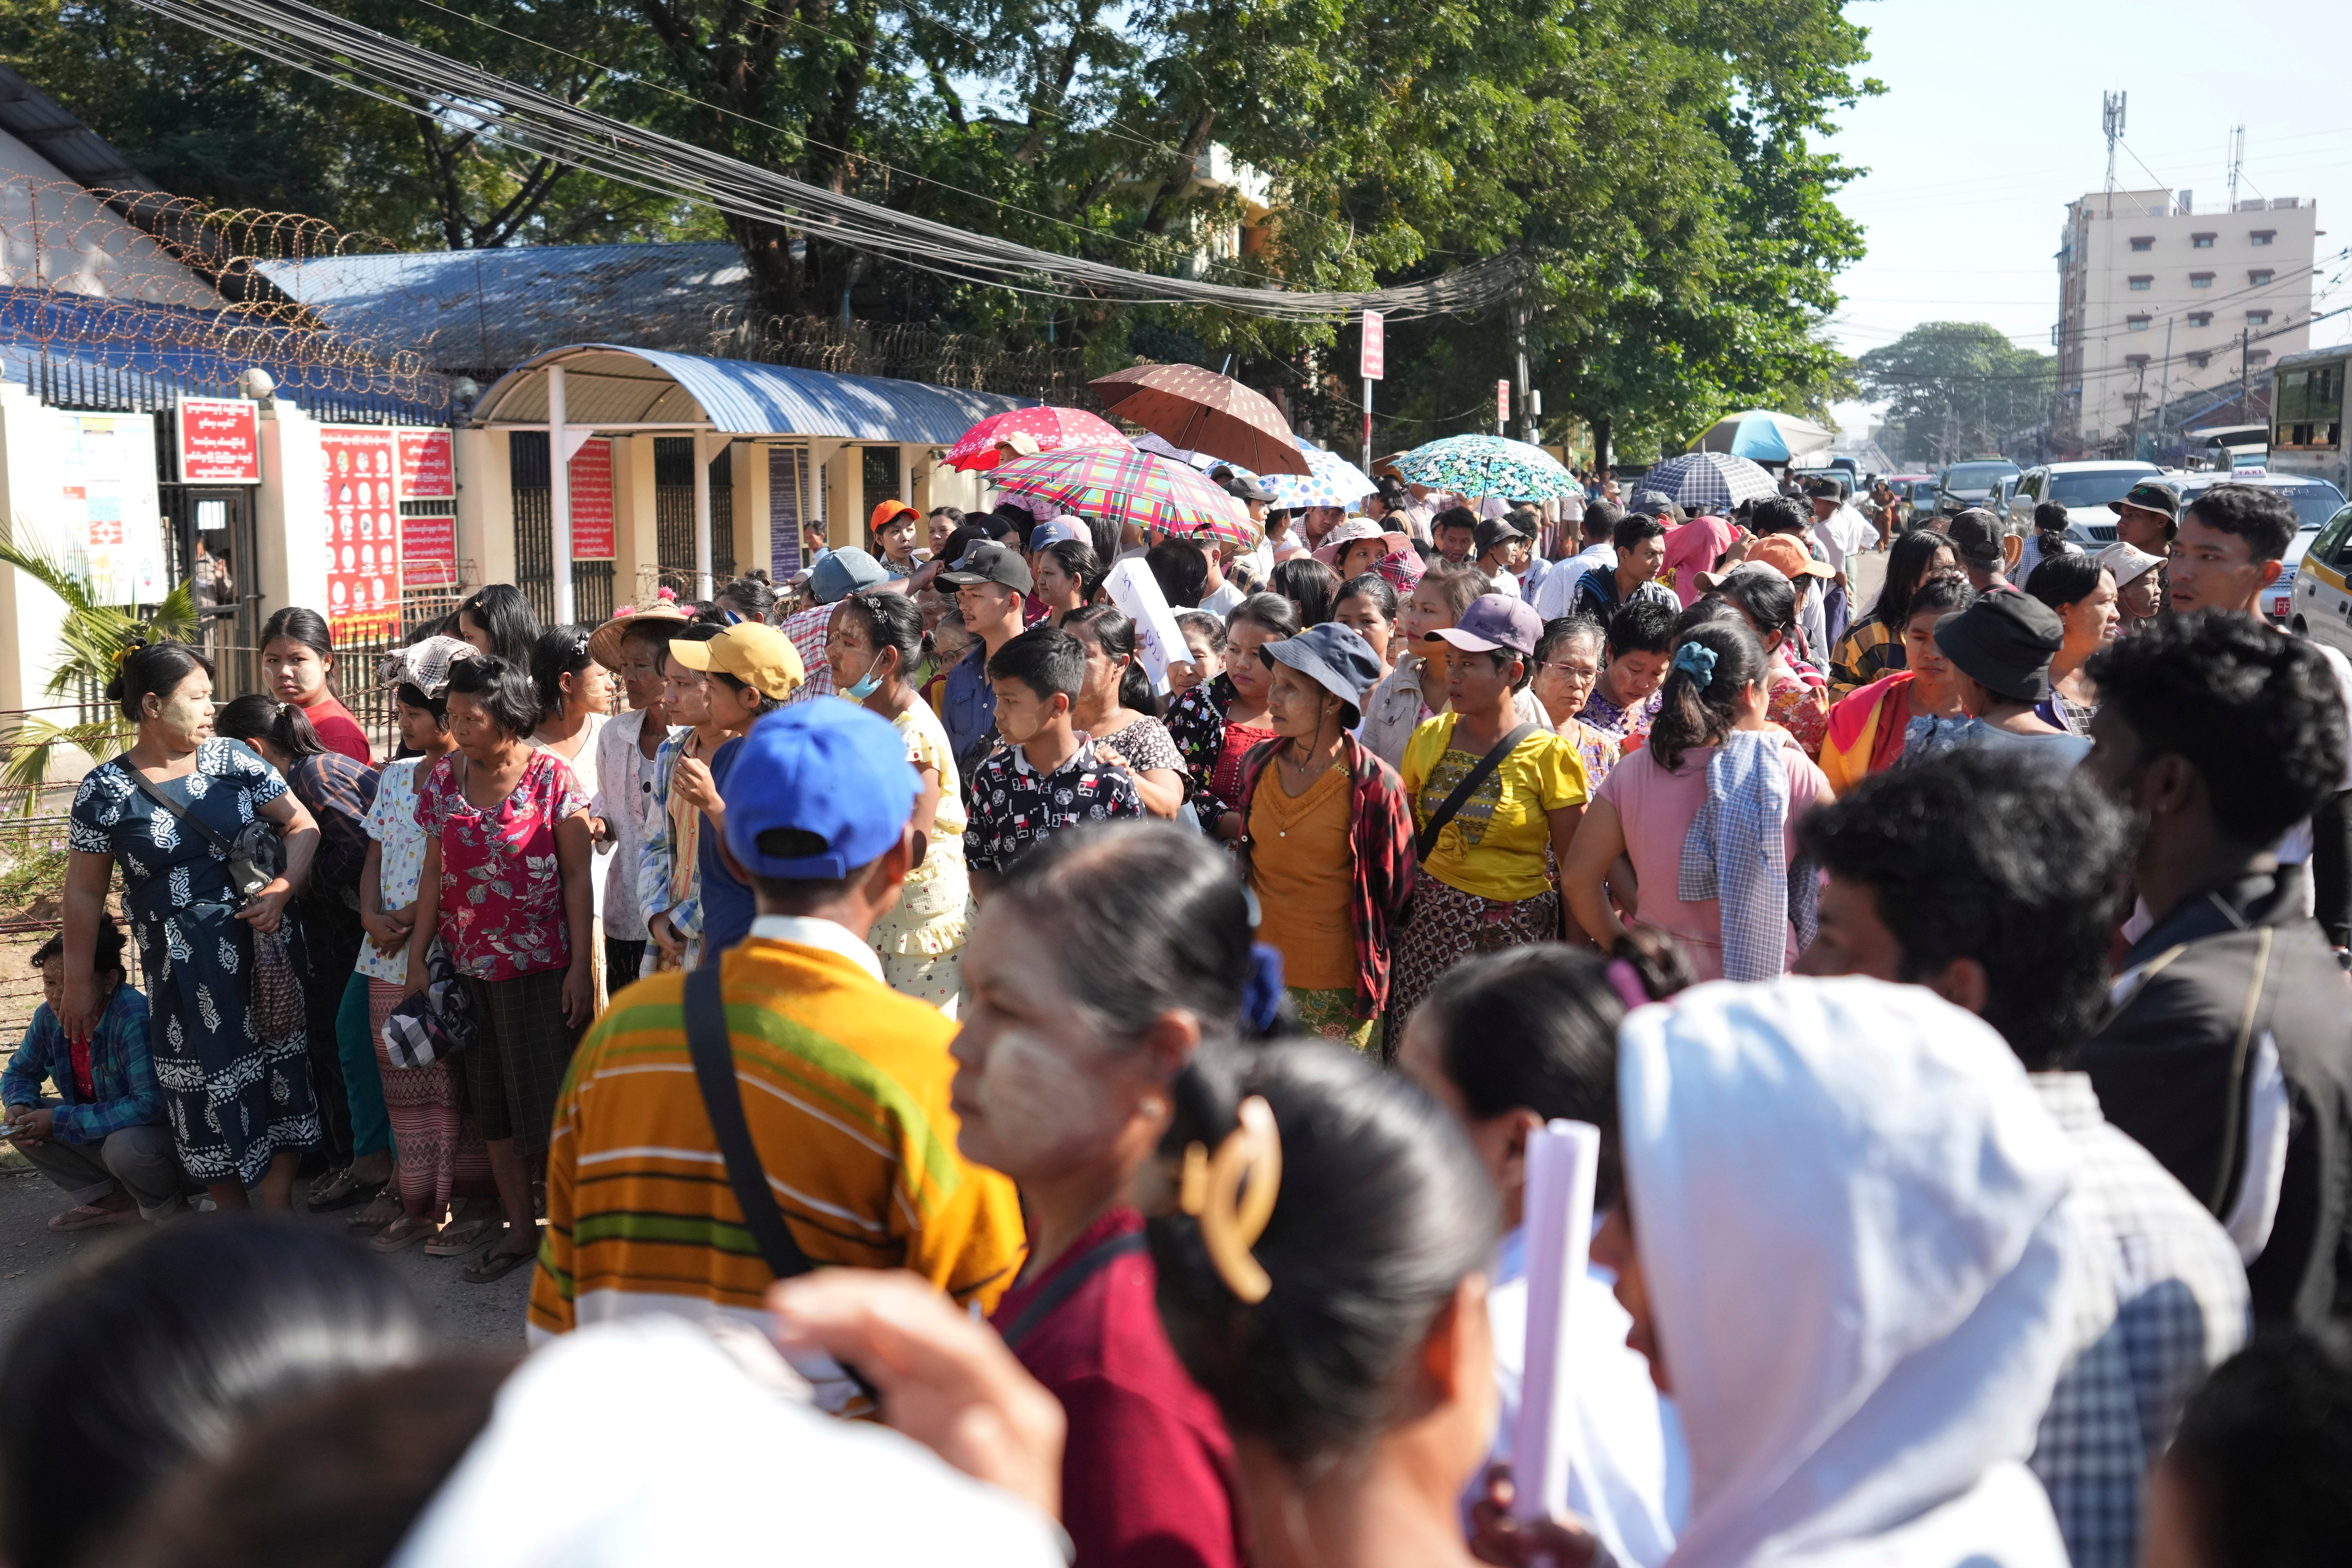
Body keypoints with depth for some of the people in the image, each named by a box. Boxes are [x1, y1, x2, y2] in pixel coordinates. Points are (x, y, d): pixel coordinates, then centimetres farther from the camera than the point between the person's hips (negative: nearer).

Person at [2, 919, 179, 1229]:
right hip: (100, 1127, 8)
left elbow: (150, 1103, -35)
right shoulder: (48, 1018, -5)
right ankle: (109, 1199, 4)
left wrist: (61, 1121, -31)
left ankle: (163, 1207, -3)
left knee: (125, 1145, -37)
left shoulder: (136, 1018, -30)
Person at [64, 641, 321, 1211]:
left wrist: (281, 889, -12)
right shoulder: (105, 790, -3)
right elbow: (85, 891, 1)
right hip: (182, 967, -2)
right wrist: (79, 982, 3)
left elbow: (301, 825, 5)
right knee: (211, 1094, 5)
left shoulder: (232, 759, 2)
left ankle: (278, 1216, 10)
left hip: (260, 946, 2)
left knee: (278, 1078, 2)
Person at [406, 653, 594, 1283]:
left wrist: (580, 965, -10)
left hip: (539, 965, -5)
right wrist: (416, 959, 6)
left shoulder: (551, 776, -9)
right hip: (468, 965, 5)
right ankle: (519, 1231, 22)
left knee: (548, 1101, -1)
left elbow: (578, 876, -7)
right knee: (492, 1106, 11)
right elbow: (435, 873, 9)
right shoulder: (444, 778, 4)